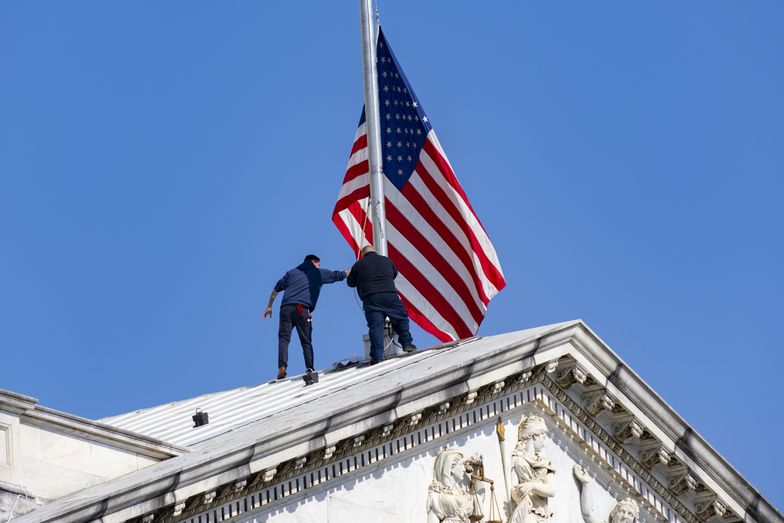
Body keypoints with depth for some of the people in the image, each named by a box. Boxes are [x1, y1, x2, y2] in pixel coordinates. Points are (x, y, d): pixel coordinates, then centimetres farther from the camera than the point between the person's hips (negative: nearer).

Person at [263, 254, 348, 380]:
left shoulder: (292, 272, 26)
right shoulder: (319, 273, 19)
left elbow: (276, 289, 23)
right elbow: (339, 275, 27)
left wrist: (269, 307, 29)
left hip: (286, 308, 2)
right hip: (302, 309, -2)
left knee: (283, 338, -3)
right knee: (306, 342, 5)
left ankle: (282, 366, -23)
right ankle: (310, 369, -8)